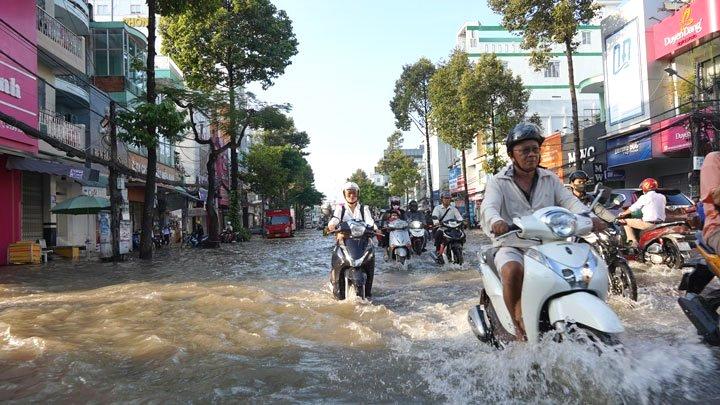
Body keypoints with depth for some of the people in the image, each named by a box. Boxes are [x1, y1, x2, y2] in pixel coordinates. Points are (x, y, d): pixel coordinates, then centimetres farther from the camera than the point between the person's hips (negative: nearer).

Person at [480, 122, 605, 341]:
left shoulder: (550, 179, 15)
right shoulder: (498, 182, 2)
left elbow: (569, 200, 1)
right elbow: (488, 207, -16)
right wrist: (496, 221, -41)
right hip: (512, 246, -4)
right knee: (513, 271, -34)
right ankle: (520, 327, -16)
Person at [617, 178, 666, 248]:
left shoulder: (644, 197, -8)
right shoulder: (662, 197, 11)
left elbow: (632, 209, -1)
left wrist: (623, 214, 16)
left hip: (649, 224, -8)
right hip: (661, 223, 8)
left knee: (626, 222, 4)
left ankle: (634, 242, -5)